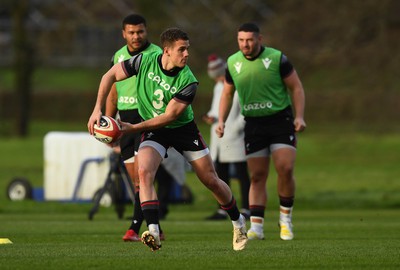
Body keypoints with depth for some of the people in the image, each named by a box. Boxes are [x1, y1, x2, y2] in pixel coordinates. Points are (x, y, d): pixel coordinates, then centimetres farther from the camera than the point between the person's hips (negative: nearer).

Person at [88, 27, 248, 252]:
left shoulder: (188, 82, -26)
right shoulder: (145, 61, -20)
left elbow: (169, 116, -25)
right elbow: (111, 75, -7)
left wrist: (133, 128, -26)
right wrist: (98, 109, -16)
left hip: (183, 128, -1)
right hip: (154, 130, 1)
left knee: (211, 181, 5)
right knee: (144, 172, -27)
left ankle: (238, 222, 32)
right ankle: (153, 232, -31)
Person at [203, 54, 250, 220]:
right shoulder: (218, 87, 18)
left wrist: (235, 129, -17)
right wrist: (210, 117, 2)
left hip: (234, 138, -8)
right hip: (218, 137, 8)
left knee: (241, 173, -6)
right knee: (221, 174, 9)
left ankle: (246, 209, -5)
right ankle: (223, 210, 13)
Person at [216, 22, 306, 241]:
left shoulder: (277, 59, -7)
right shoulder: (233, 63, 3)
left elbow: (296, 87, -2)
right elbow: (227, 93, 15)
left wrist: (299, 116, -11)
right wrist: (221, 121, 5)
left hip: (280, 120, -3)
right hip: (253, 124, 3)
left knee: (285, 169, -15)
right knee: (257, 177, 0)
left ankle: (285, 217, 4)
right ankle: (256, 227, 0)